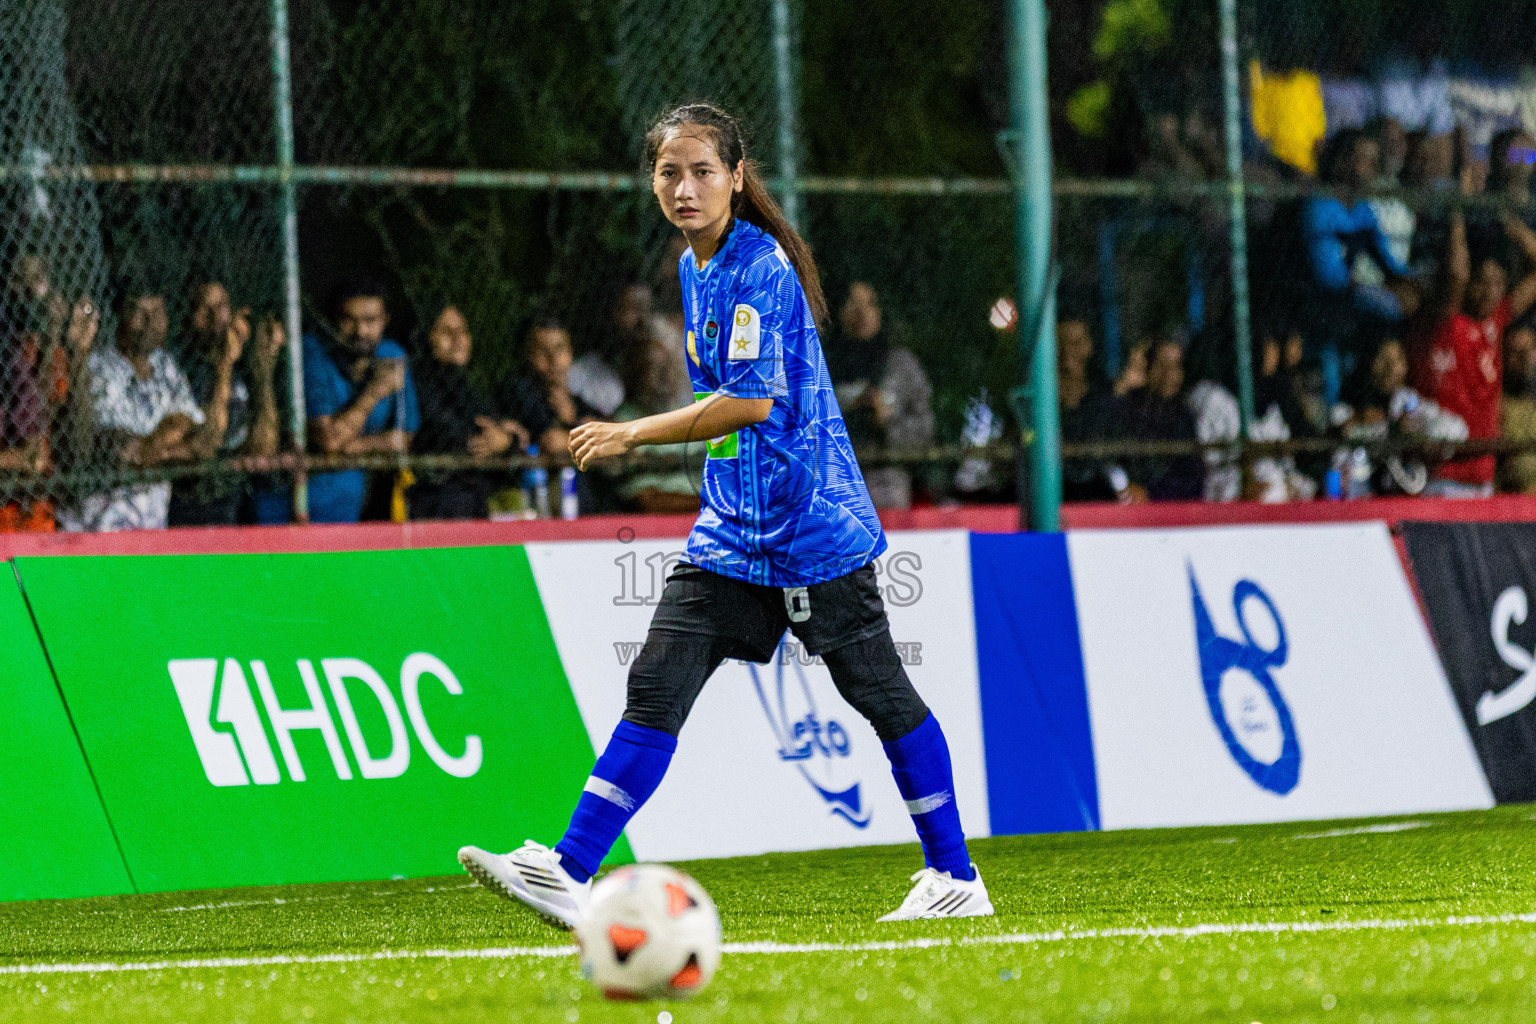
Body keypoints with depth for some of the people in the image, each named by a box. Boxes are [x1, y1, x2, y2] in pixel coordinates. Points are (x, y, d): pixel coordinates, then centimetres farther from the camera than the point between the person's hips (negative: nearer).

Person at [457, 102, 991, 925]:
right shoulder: (696, 268, 12)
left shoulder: (760, 268, -15)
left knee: (879, 693, 3)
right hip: (731, 532, 8)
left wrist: (633, 435, -18)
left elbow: (754, 401, -23)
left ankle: (954, 876, 16)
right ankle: (568, 874, -10)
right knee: (656, 687, -4)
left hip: (809, 528, -8)